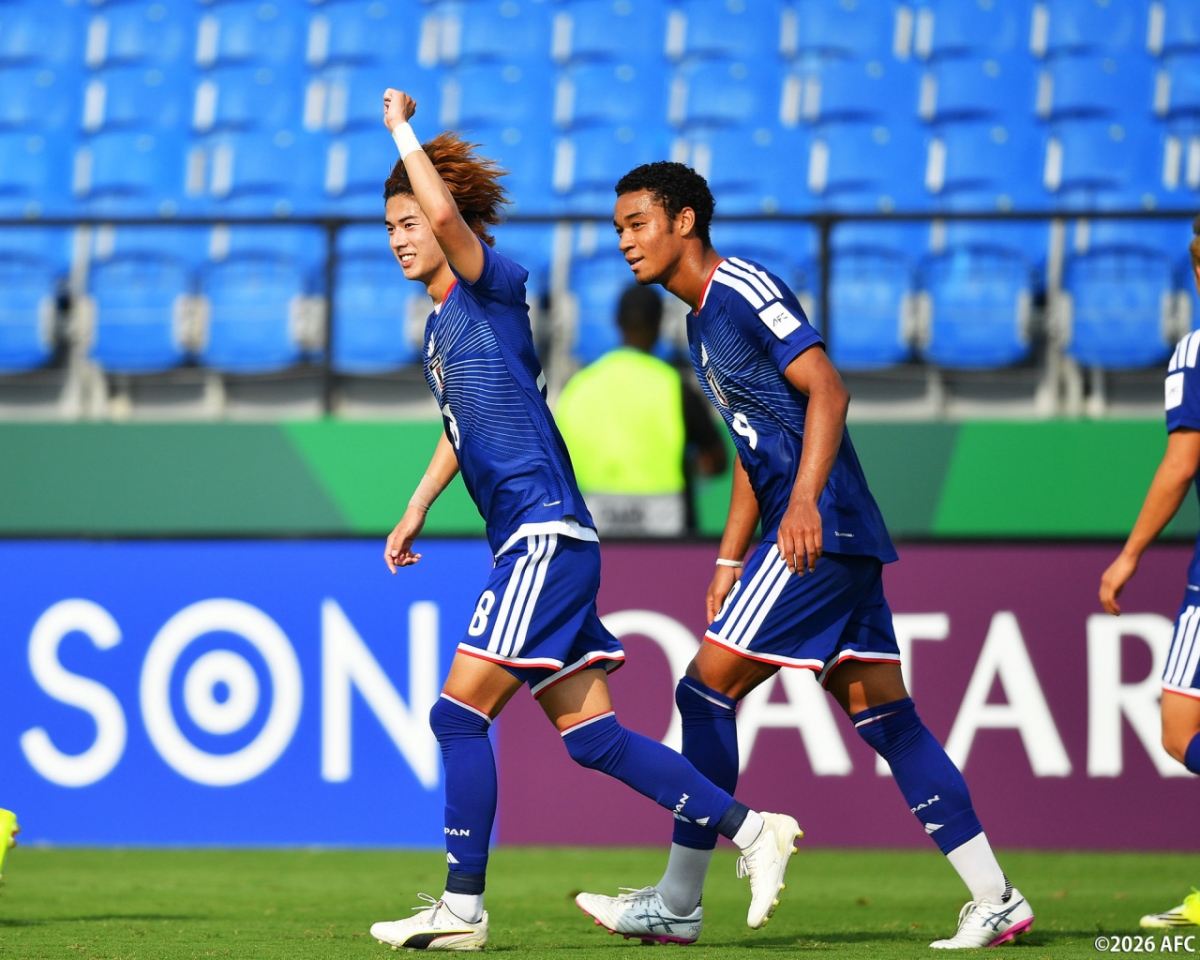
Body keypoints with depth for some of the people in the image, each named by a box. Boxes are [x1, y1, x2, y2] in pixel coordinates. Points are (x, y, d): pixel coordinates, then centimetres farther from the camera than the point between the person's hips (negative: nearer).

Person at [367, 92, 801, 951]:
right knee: (590, 737, 6)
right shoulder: (443, 322, 20)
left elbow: (446, 212, -24)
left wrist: (403, 127, -11)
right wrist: (418, 508, 32)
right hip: (533, 543, 10)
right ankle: (750, 828, 9)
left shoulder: (492, 286, -5)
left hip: (546, 534, -10)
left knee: (460, 713, -10)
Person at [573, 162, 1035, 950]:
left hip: (819, 529, -10)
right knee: (884, 716, 6)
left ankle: (677, 900, -1)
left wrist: (804, 501, -29)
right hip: (843, 541, 10)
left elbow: (828, 390, -18)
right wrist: (728, 560, 23)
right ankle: (996, 900, 3)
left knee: (708, 690, -7)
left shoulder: (745, 288, -8)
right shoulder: (703, 322, 22)